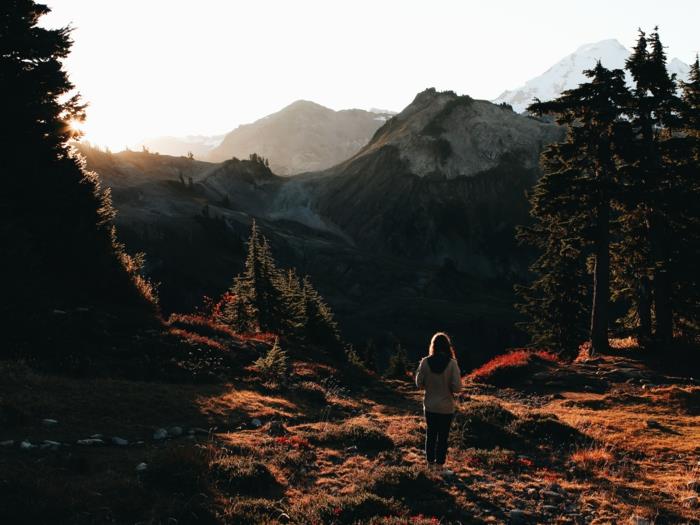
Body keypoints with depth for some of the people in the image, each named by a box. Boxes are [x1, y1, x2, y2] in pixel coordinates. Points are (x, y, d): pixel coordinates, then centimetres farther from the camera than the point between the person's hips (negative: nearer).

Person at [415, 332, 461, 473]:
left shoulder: (425, 362, -12)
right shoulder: (452, 363, -17)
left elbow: (419, 383, -5)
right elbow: (456, 387, -18)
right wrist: (448, 387, 3)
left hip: (430, 406, 2)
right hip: (446, 407, -2)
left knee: (430, 434, 18)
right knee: (443, 436, 10)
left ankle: (430, 463, 27)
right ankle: (439, 465, 16)